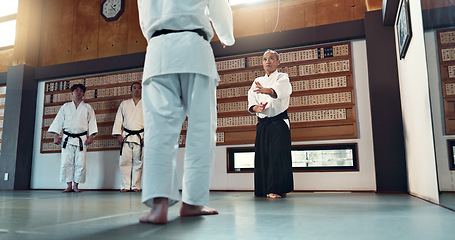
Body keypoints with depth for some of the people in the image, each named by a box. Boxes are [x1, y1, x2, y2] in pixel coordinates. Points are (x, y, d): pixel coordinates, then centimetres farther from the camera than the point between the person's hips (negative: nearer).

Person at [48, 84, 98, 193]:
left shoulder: (88, 108, 9)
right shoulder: (65, 107, 12)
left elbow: (92, 122, 5)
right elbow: (58, 121, 10)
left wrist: (91, 136, -6)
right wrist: (56, 135, 0)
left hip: (81, 139, -1)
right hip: (67, 139, 1)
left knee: (80, 163, -5)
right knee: (66, 162, -3)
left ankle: (76, 185, 7)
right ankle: (69, 186, 6)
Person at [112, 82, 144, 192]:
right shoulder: (124, 104, 14)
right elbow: (118, 120, 12)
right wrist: (118, 135, 1)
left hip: (140, 136, -1)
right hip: (126, 136, 1)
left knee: (138, 162, -1)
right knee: (125, 161, -3)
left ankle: (136, 186, 7)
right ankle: (125, 186, 4)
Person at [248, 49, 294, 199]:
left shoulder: (282, 78, 2)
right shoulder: (258, 82, 17)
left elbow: (280, 90, -22)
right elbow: (251, 100, 6)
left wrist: (266, 90, -44)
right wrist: (256, 108, -18)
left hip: (279, 121, -4)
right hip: (262, 124, 4)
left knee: (278, 154, -11)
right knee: (262, 155, 3)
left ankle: (279, 189, -5)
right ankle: (264, 190, 12)